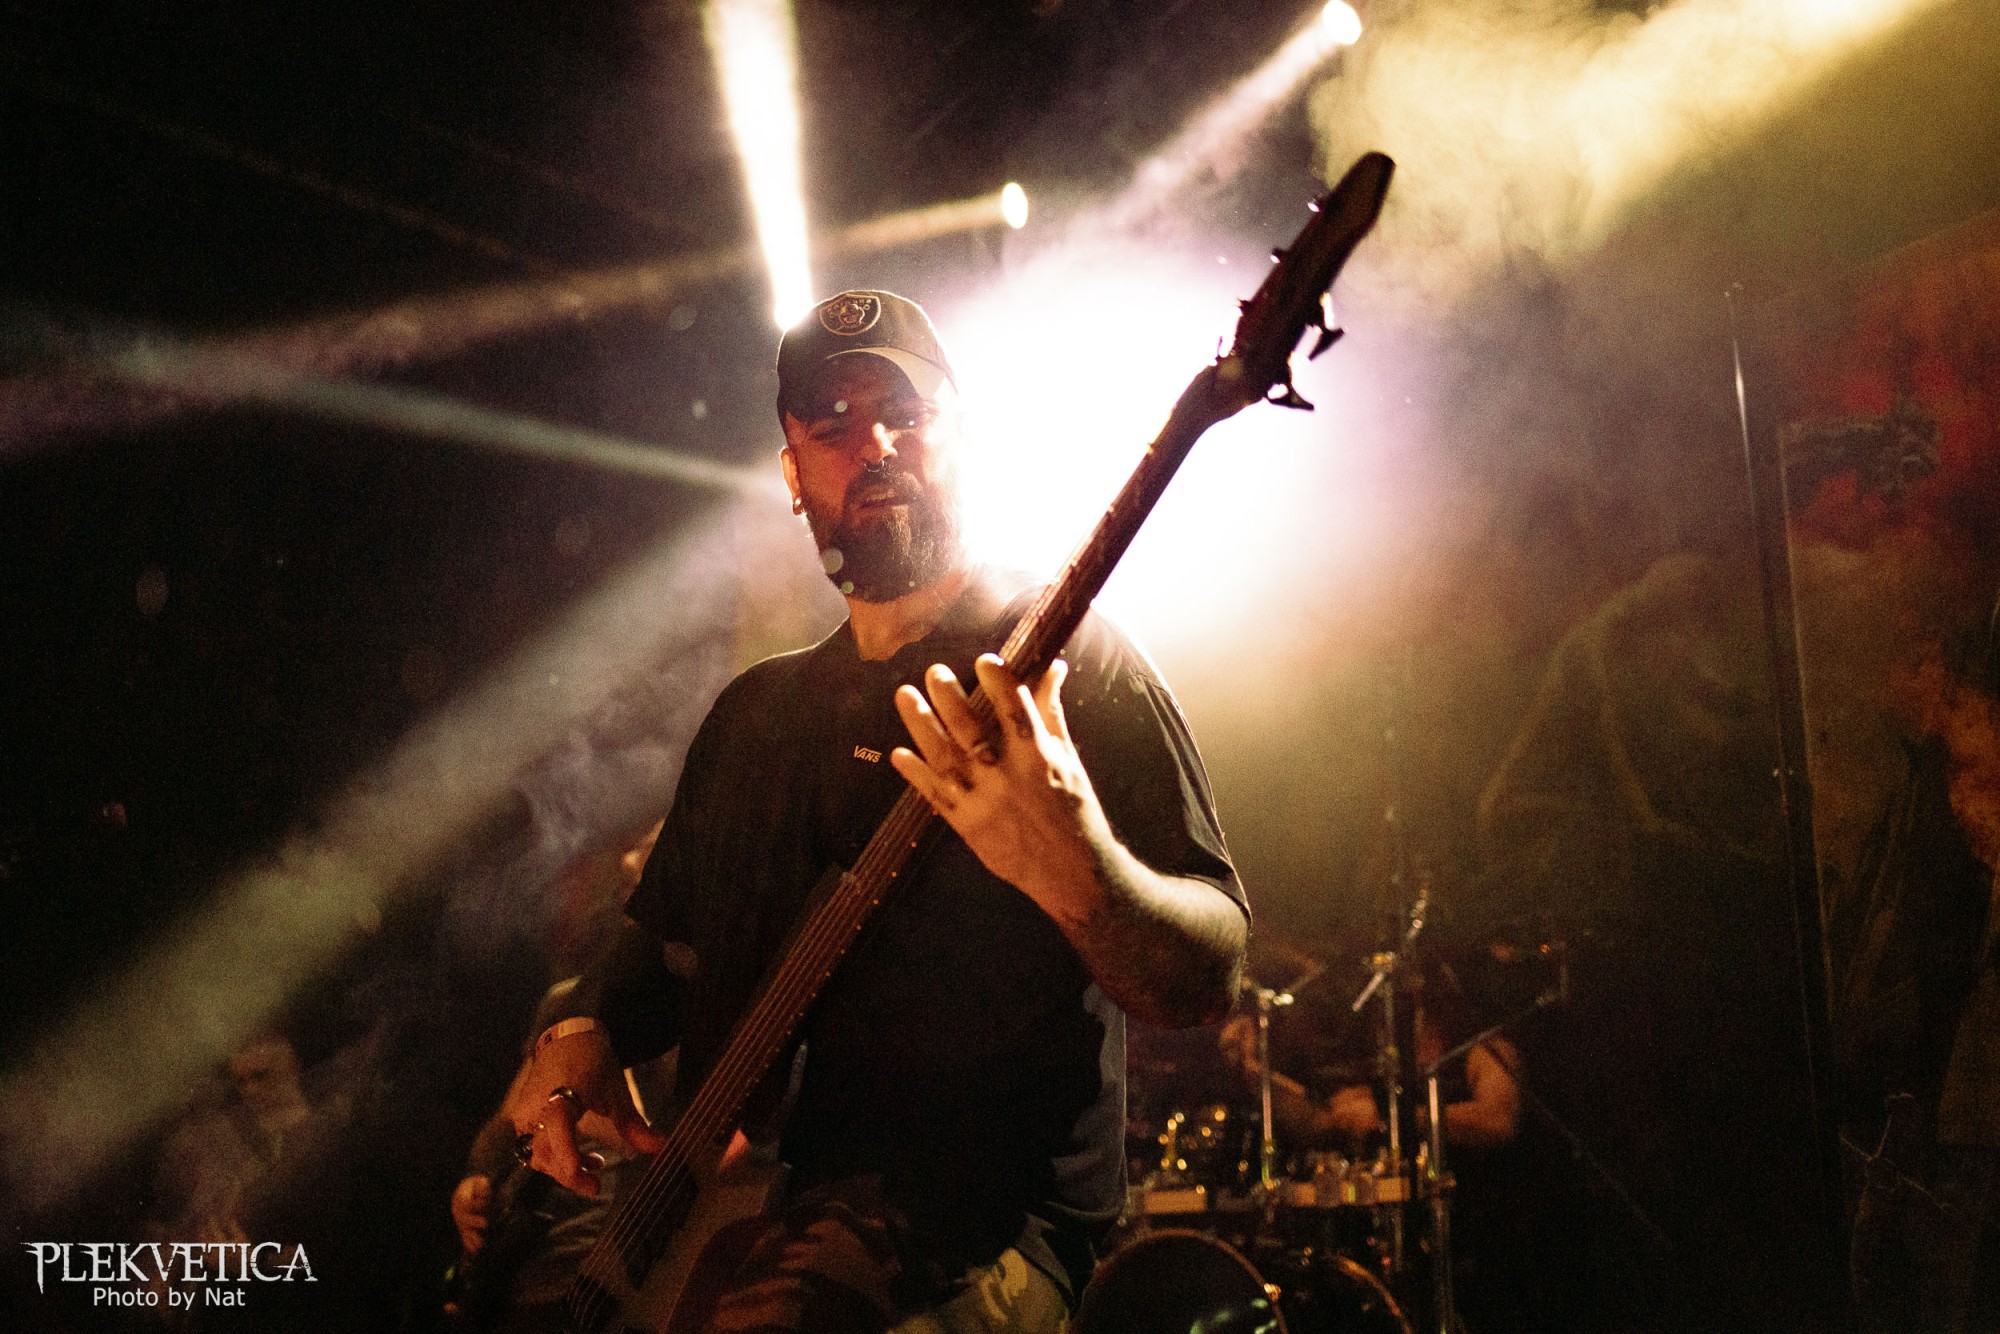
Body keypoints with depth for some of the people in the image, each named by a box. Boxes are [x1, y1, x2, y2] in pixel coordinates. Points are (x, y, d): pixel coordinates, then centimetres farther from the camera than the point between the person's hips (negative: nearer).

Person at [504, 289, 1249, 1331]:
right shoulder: (756, 710, 16)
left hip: (973, 1217, -7)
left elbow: (1210, 982, -10)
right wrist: (584, 1030, 3)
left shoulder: (1066, 658, -3)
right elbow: (664, 941, 25)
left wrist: (1078, 874, -30)